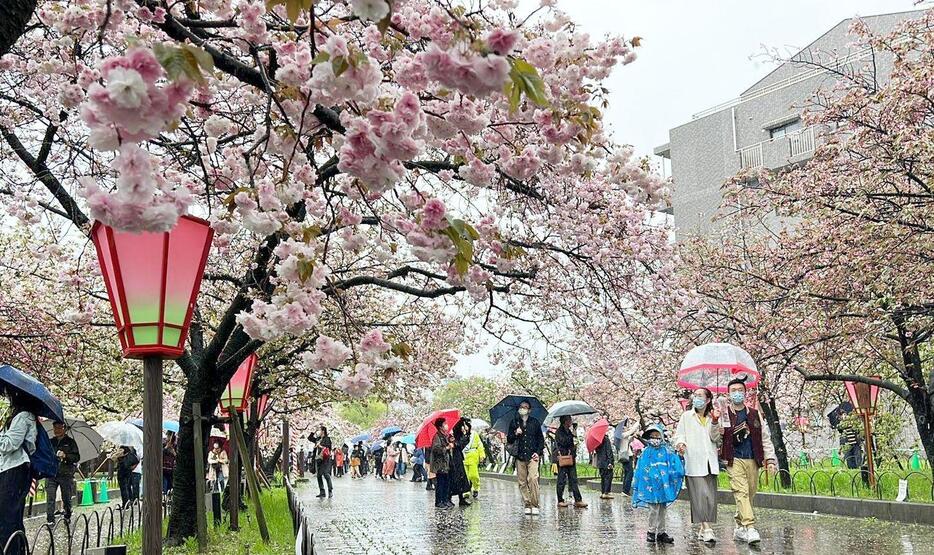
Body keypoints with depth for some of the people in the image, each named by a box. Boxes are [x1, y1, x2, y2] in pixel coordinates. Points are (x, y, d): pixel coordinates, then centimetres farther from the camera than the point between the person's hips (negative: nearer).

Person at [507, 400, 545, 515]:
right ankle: (527, 505, 9)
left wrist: (538, 452, 0)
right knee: (522, 482, 1)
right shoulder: (514, 423, 11)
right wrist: (515, 434, -8)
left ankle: (535, 505, -11)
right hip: (519, 457, 2)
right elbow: (509, 440, 12)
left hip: (532, 456, -2)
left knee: (533, 478, -17)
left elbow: (541, 439, 13)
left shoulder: (535, 422, 9)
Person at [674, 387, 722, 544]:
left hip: (709, 463, 3)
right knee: (701, 496, -12)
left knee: (710, 497, 1)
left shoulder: (712, 417, 17)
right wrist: (680, 444, -17)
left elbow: (715, 438, 7)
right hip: (693, 462, -3)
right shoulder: (686, 416, 11)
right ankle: (706, 529, -14)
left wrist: (714, 422, -7)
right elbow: (679, 434, 5)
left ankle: (704, 529, 10)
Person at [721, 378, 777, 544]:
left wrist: (770, 459, 6)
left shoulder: (754, 414, 13)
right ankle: (750, 528, -21)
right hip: (734, 460, -4)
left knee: (749, 495, 7)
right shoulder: (724, 414, 3)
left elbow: (764, 438, 15)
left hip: (753, 460, 4)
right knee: (741, 492, -15)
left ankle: (740, 528, 20)